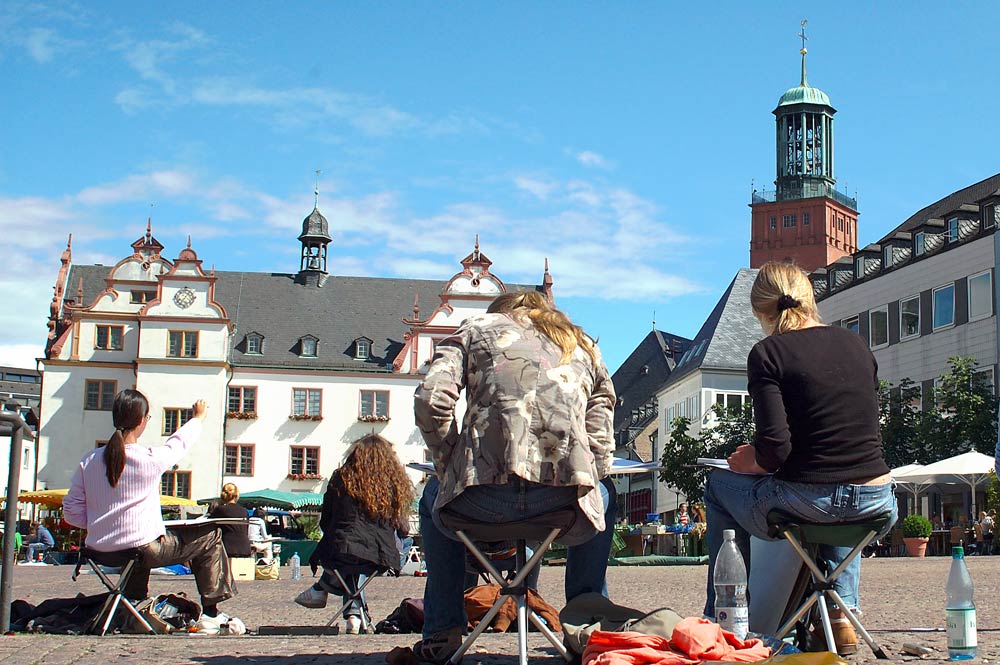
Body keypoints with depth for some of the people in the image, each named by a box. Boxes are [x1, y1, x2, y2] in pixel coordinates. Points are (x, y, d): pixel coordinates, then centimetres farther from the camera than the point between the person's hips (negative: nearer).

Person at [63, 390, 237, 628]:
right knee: (210, 536, 11)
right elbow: (179, 443, 7)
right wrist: (198, 418, 27)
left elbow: (71, 512, -1)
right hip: (144, 550, -6)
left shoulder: (89, 461, -3)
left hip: (100, 551, 6)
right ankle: (211, 612, 15)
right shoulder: (150, 458, -15)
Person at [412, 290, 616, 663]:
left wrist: (450, 466, 15)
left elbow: (431, 400, 3)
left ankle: (443, 633, 34)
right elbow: (601, 445, 16)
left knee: (434, 497, 36)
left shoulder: (475, 328, 21)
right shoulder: (584, 347, 28)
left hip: (484, 499, -1)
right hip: (564, 497, 2)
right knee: (602, 497, 39)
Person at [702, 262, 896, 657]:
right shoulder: (857, 345, 11)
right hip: (875, 506, 5)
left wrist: (749, 461, 7)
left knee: (719, 485, 25)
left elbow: (775, 449, -16)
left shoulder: (768, 353, -6)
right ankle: (841, 616, 30)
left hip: (808, 504, -5)